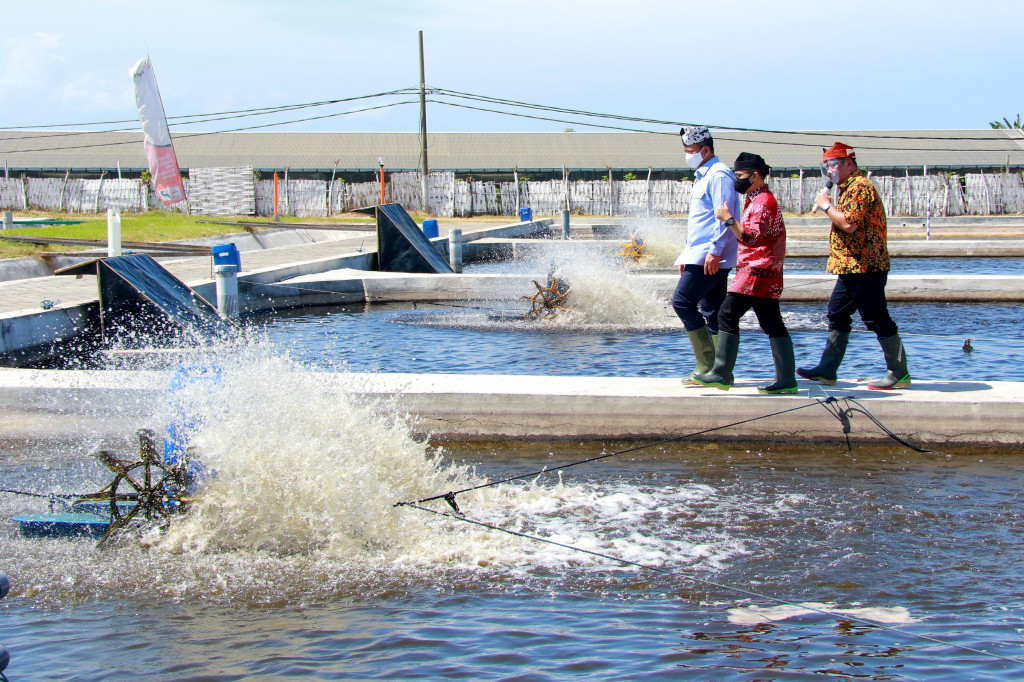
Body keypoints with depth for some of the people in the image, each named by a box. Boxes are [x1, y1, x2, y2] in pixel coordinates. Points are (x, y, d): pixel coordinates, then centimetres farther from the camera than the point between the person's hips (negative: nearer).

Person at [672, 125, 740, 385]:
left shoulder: (719, 175, -10)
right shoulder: (702, 177, 22)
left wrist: (715, 251, -24)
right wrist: (687, 255, 25)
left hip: (710, 257, -10)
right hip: (700, 255, 10)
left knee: (683, 300, -13)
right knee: (712, 312, 8)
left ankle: (707, 363, -12)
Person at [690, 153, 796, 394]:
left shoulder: (763, 202, -13)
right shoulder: (756, 200, 20)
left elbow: (751, 238, -25)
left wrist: (728, 219, -24)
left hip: (756, 272, -11)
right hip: (766, 274, 11)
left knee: (728, 315, -10)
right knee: (772, 324, 6)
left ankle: (722, 374, -11)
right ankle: (786, 379, 5)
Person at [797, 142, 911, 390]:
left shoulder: (859, 187, -14)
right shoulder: (849, 188, 20)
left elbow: (849, 223, -25)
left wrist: (826, 205, -13)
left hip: (864, 268, -11)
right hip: (851, 267, 11)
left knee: (876, 319, -7)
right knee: (837, 315, 13)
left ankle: (899, 373, -2)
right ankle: (827, 370, 17)